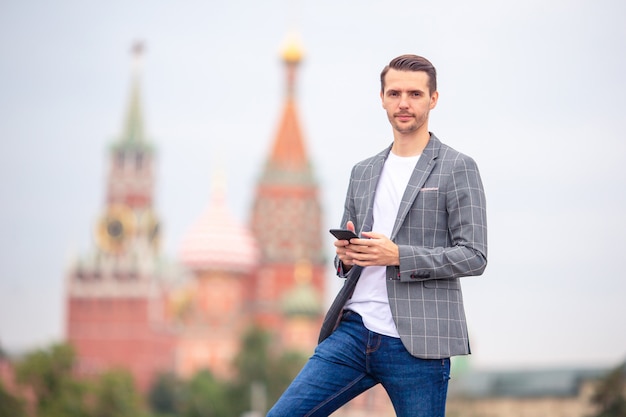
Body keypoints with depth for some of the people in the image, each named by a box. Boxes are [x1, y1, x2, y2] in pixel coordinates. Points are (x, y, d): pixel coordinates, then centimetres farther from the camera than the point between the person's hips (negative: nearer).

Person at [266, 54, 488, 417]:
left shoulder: (457, 168, 0)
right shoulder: (363, 172, 18)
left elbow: (474, 256, -6)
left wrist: (398, 256, -16)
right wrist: (345, 254, 0)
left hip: (416, 344, -5)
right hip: (354, 330, 5)